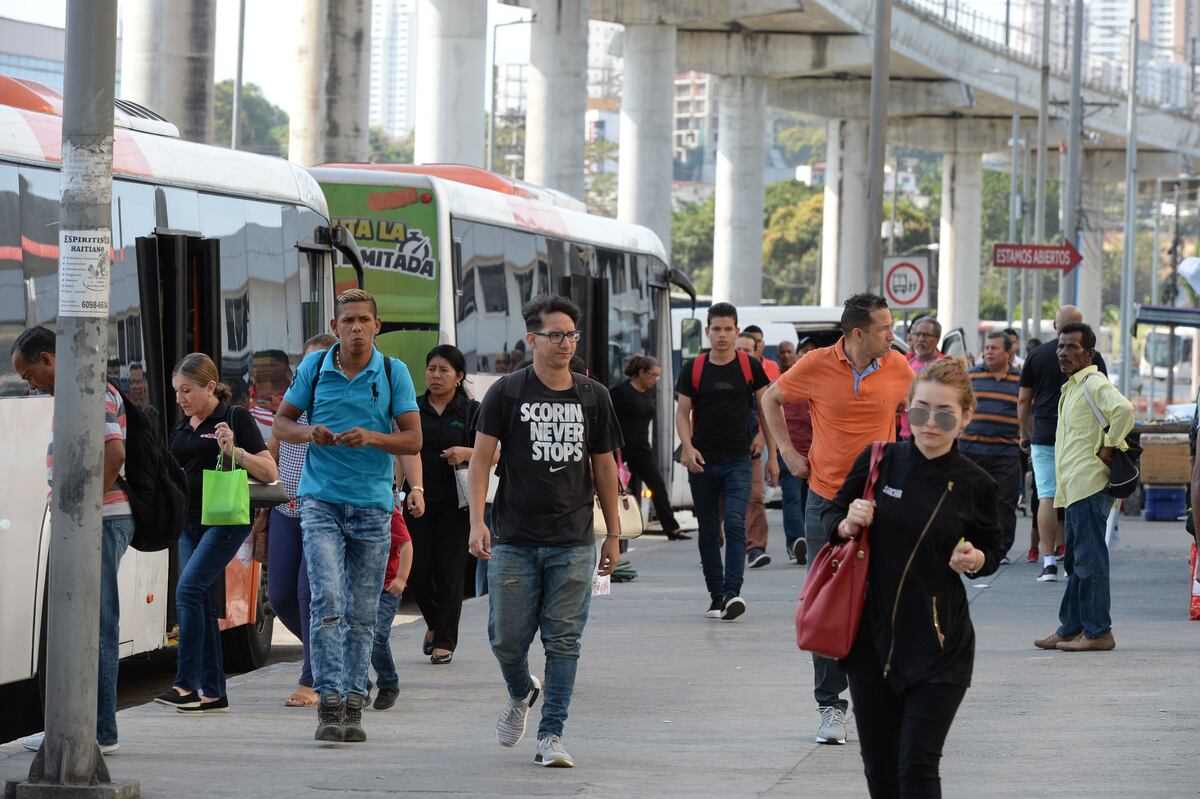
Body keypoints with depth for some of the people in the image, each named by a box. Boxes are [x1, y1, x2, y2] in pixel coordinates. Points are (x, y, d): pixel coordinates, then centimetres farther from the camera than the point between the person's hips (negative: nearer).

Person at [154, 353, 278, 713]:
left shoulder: (234, 418, -6)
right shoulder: (181, 428, 15)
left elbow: (270, 473, -9)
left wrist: (235, 451, -22)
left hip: (225, 520, -8)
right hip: (190, 522, 8)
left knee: (188, 590, -20)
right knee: (202, 604, 6)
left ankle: (186, 685, -22)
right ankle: (212, 693, 9)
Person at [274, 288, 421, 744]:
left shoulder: (393, 373, 1)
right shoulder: (314, 368, 3)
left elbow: (413, 440, -1)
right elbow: (281, 422, 11)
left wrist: (372, 437, -19)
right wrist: (309, 433, -11)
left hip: (372, 504, 1)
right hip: (320, 500, -1)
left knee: (362, 613, 5)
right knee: (327, 600, -15)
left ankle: (352, 707, 12)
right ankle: (328, 705, -15)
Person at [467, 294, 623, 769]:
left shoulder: (592, 397, 7)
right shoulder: (507, 393, -1)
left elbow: (604, 467, 14)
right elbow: (481, 459, -3)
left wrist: (613, 534, 14)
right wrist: (477, 522, -14)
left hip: (573, 543, 1)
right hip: (514, 542, -1)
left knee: (563, 641, -2)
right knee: (508, 639, 2)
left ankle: (551, 736, 2)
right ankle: (521, 694, 34)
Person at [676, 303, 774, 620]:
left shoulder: (750, 367, 3)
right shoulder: (692, 369, 5)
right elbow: (682, 412, 7)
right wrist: (688, 446, -11)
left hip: (738, 460, -2)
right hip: (703, 461, 2)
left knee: (735, 523, -17)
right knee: (708, 530, 6)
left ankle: (733, 591, -23)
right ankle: (716, 596, 14)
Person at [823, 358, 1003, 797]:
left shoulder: (974, 485, -5)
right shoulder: (879, 461, -4)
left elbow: (991, 554, 9)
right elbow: (830, 515, 9)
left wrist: (975, 560, -13)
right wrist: (847, 525, -13)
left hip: (939, 646, -2)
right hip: (872, 637, 2)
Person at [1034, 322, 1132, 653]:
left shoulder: (1094, 383, -11)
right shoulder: (1072, 387, 21)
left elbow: (1123, 409, -29)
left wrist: (1109, 448, -20)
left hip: (1090, 485, -11)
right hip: (1075, 487, 11)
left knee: (1089, 559, -9)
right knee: (1076, 560, 14)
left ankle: (1098, 632, -8)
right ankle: (1071, 628, 20)